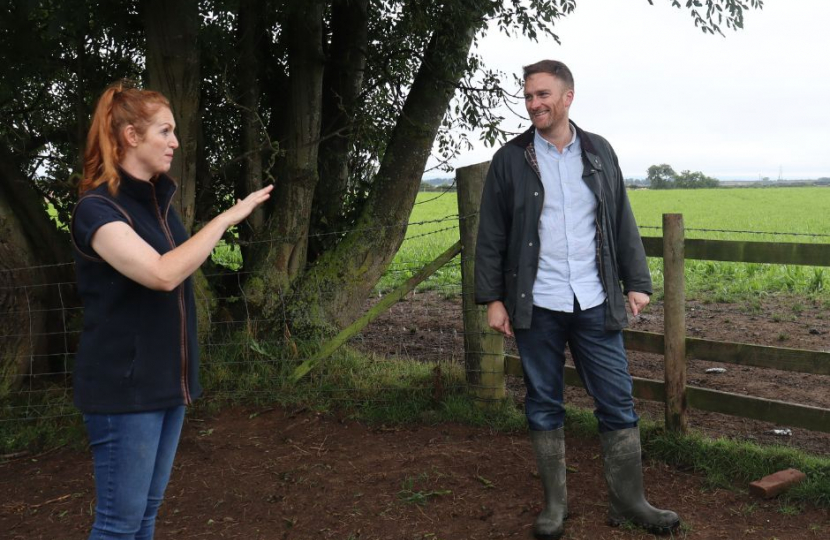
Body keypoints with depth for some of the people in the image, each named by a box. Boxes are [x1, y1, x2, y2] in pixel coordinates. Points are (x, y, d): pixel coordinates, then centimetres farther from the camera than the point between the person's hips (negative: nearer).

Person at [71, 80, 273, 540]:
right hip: (124, 385, -8)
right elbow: (162, 274, -27)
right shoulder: (97, 207, -14)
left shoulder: (157, 200, 11)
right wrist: (227, 217, -20)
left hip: (167, 378, 8)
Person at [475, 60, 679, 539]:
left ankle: (629, 501, 18)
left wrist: (637, 281, 5)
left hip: (596, 303, 1)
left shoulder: (600, 152, 8)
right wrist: (492, 298, -3)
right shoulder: (511, 159, 2)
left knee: (618, 404, 4)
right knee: (544, 407, 8)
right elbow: (491, 237, 1)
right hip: (537, 306, -1)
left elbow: (623, 224, 10)